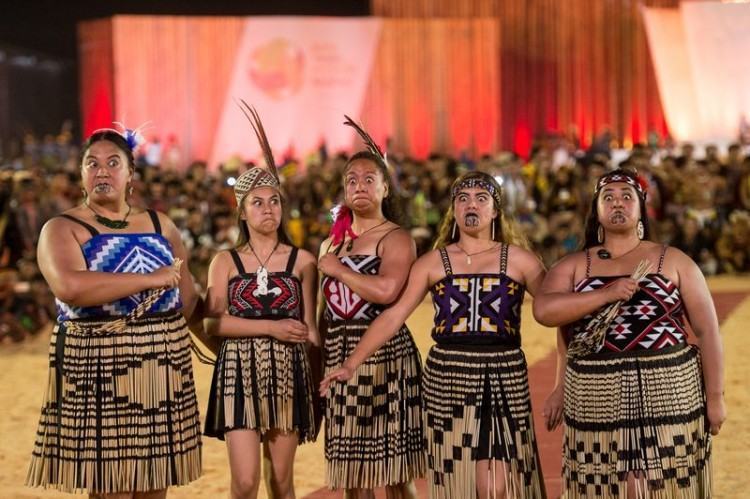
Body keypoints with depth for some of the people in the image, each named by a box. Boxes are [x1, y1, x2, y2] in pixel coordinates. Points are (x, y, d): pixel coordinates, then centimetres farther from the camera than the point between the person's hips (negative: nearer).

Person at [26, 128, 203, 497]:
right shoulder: (62, 229, -2)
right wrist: (150, 280, -18)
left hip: (163, 370, 5)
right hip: (98, 372, -5)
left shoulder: (159, 224, 14)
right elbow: (69, 287, -22)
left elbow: (187, 296, 19)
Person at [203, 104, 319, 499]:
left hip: (288, 373, 1)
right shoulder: (226, 261, 3)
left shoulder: (301, 260, 4)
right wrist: (271, 326, -14)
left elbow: (310, 327, 5)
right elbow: (213, 322, -8)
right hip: (240, 371, -1)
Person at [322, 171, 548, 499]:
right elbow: (394, 315, 2)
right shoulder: (433, 263, 7)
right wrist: (351, 363, -7)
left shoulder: (518, 260, 5)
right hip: (446, 378, 1)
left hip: (503, 379, -1)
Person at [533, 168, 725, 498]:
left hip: (668, 395, -1)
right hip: (600, 400, 1)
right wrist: (606, 294, -18)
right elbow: (543, 310, -10)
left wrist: (714, 396, -2)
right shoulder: (573, 266, 7)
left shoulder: (673, 261, 6)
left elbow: (707, 329, 4)